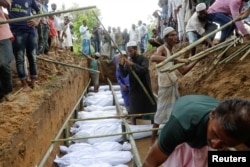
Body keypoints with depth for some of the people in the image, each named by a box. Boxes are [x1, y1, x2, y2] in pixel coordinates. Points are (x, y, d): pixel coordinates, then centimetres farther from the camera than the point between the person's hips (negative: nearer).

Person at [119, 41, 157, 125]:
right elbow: (124, 75, 0)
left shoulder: (143, 59, -9)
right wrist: (121, 65, -16)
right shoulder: (128, 61, 3)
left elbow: (144, 70, -27)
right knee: (133, 111, 8)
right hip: (133, 89, 4)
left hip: (144, 88, -3)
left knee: (150, 109, 7)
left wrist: (132, 64, -37)